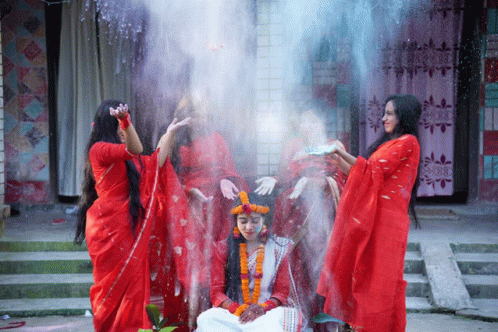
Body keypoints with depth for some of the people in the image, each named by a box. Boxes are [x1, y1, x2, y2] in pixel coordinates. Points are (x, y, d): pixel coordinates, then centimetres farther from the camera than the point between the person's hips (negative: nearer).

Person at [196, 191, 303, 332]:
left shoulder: (277, 249, 9)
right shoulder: (224, 249, 9)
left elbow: (282, 291, 8)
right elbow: (216, 292, 5)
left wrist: (263, 308, -13)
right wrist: (240, 310, -14)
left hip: (268, 311, -1)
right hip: (231, 312, 1)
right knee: (206, 319, -34)